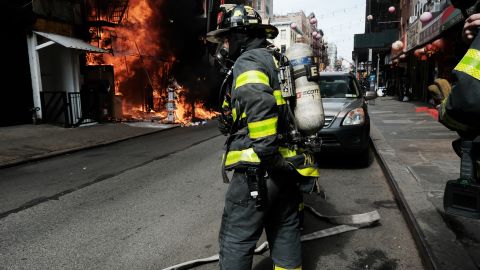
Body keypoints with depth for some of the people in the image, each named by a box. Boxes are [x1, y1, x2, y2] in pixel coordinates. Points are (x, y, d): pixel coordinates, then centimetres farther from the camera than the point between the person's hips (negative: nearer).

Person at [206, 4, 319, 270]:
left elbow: (260, 105, -30)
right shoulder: (278, 60, 19)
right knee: (286, 232, 19)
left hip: (259, 170, -9)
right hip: (288, 164, 9)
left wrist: (265, 155, -25)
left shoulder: (249, 61, -9)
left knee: (235, 241, 2)